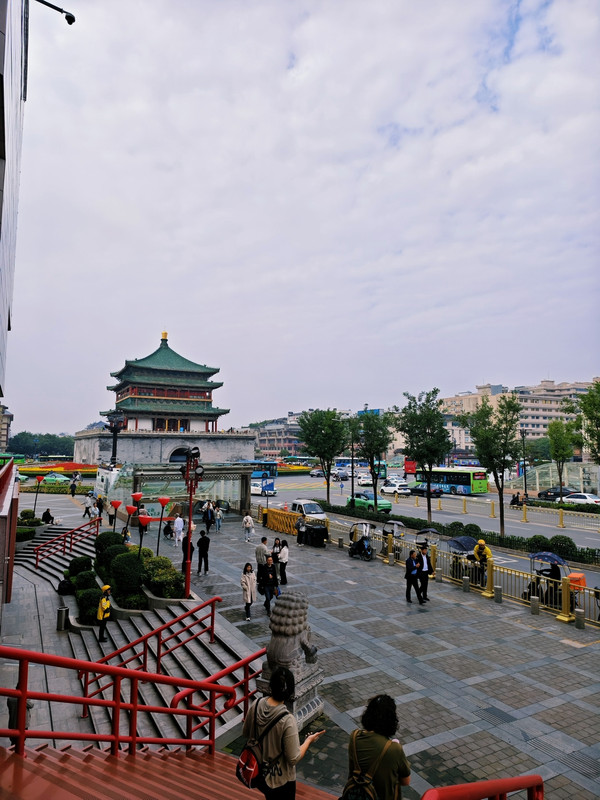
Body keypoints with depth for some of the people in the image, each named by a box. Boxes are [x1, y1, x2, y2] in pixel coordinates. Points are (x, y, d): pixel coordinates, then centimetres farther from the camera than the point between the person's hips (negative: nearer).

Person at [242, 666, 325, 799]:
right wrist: (309, 740, -10)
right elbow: (294, 759, -24)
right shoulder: (287, 721, -34)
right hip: (280, 780, -5)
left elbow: (246, 733, -1)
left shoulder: (256, 705, -19)